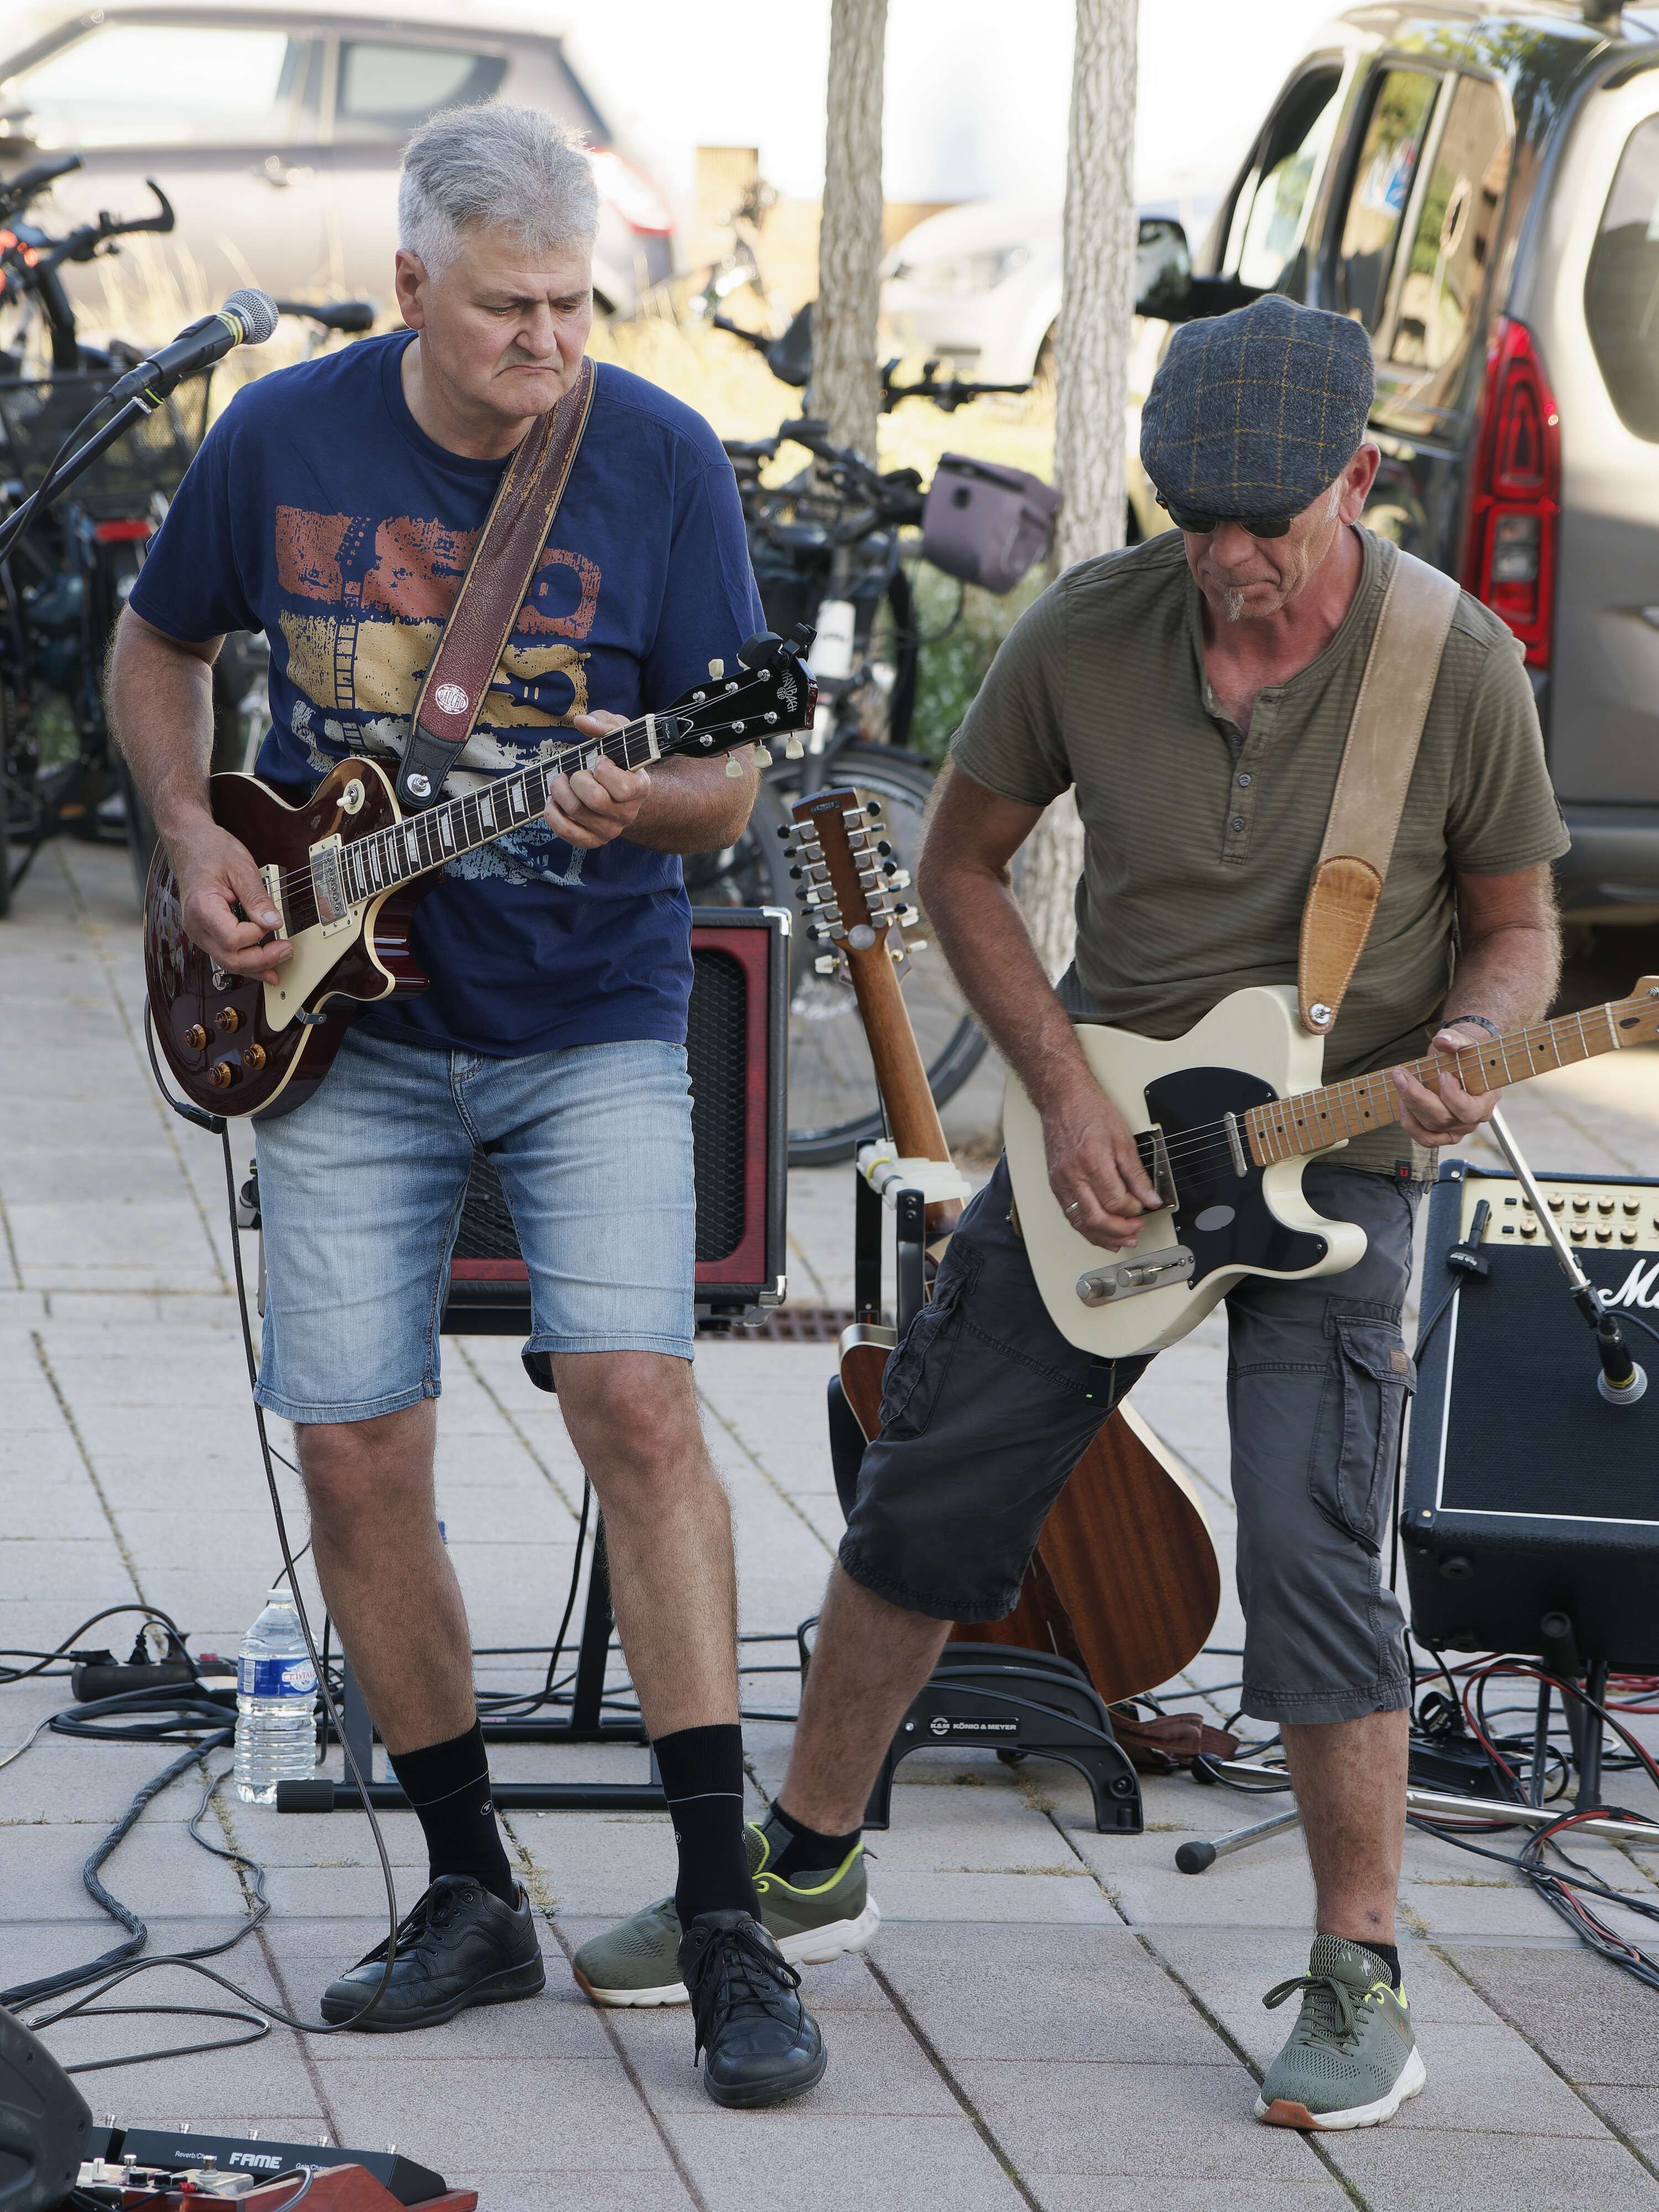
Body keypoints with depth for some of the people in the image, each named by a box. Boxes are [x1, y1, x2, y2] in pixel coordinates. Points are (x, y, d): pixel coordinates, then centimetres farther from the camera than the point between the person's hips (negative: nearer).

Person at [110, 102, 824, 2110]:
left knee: (634, 1400, -18)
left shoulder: (659, 461, -8)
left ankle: (723, 1913, -14)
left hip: (590, 1016, -2)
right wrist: (194, 848, -1)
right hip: (346, 1029, 2)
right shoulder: (282, 442, -3)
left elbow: (728, 782, -5)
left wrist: (641, 804, -28)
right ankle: (471, 1897, 14)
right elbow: (156, 650, 15)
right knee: (356, 1456, -1)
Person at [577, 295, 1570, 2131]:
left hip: (1334, 1155, -3)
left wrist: (1459, 1055, -25)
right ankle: (804, 1862, 28)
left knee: (1311, 1547, -15)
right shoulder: (1085, 637, -11)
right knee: (930, 1496, 9)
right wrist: (1062, 1090, -8)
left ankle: (1358, 1986, -4)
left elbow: (1518, 929, -3)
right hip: (1105, 1127, 3)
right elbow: (961, 863, 3)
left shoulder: (1458, 671, -16)